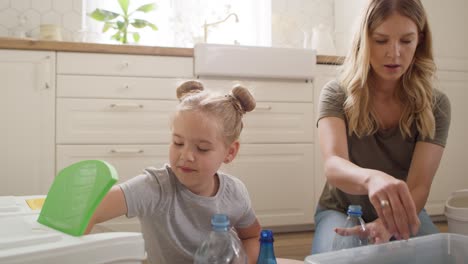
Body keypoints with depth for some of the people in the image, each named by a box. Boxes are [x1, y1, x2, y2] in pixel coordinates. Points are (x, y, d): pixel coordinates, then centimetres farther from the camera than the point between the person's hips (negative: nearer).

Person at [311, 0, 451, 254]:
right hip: (342, 210, -2)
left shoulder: (434, 106, -13)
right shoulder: (337, 94, -17)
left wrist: (384, 226, -45)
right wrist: (371, 178, -59)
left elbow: (418, 187, -23)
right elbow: (333, 165, -34)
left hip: (400, 214, 2)